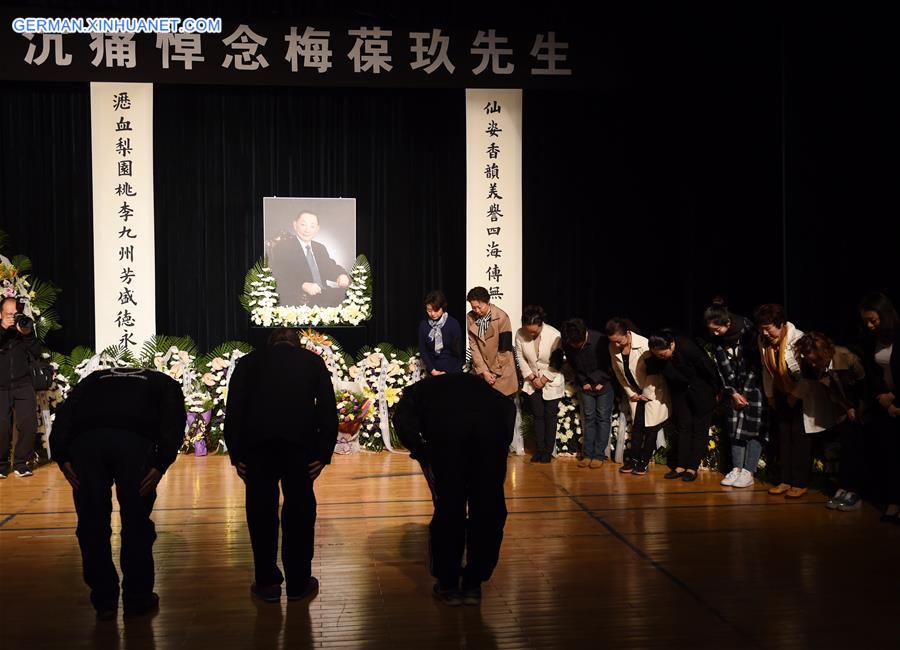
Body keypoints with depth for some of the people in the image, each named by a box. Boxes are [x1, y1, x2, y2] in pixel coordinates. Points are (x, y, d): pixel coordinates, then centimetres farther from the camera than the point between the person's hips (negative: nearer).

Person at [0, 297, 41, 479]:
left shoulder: (25, 326, 9)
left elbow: (37, 354, 1)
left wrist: (28, 335, -14)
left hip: (23, 385, 1)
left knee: (29, 425, -9)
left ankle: (20, 463, 6)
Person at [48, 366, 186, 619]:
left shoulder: (95, 379, 37)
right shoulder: (164, 383, 31)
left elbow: (65, 413, 18)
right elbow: (173, 420, 9)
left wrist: (61, 456, 7)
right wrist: (162, 463, -1)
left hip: (85, 439, 2)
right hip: (135, 439, -2)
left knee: (92, 524, 14)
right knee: (136, 523, 13)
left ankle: (104, 601, 23)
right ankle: (137, 599, 22)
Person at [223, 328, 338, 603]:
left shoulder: (249, 361, 23)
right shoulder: (312, 361, 23)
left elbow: (233, 409, 13)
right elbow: (328, 408, 11)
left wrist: (236, 455, 11)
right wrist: (323, 454, 7)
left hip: (256, 440, 1)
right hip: (300, 439, 0)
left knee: (261, 509, 12)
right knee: (300, 509, 11)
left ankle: (267, 583, 20)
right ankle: (298, 584, 19)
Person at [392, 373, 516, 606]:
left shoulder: (417, 390, 35)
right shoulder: (476, 384, 42)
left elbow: (403, 420, 11)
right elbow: (509, 408, 22)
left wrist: (421, 452, 19)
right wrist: (501, 446, 24)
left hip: (447, 426, -2)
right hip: (492, 424, 2)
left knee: (449, 508, 14)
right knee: (487, 509, 16)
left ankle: (448, 586, 25)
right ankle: (473, 585, 27)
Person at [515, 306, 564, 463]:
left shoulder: (554, 335, -23)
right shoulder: (520, 334, -16)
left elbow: (557, 363, -14)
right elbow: (521, 358, -4)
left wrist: (544, 380, -14)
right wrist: (532, 378, -10)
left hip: (551, 381, -2)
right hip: (533, 381, 2)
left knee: (550, 416, 3)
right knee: (538, 415, 6)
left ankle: (548, 451, 11)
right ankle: (539, 449, 14)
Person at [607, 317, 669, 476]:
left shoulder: (644, 345, -28)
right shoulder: (613, 348, -11)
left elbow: (653, 372, -20)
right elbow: (619, 373, 2)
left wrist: (646, 395, -13)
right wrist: (631, 393, 2)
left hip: (653, 390, -5)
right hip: (635, 392, 5)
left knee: (650, 427, -2)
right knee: (636, 425, 8)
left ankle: (644, 461, 6)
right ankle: (634, 458, 16)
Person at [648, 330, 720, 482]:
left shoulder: (688, 348, -32)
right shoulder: (658, 356, -16)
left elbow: (709, 369, -20)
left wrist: (716, 391, -10)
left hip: (701, 391, -5)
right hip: (680, 392, 5)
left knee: (700, 428, -2)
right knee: (683, 427, 6)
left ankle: (692, 468, 0)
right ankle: (681, 466, 7)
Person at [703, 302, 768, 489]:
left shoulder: (747, 329, -21)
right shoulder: (716, 339, -5)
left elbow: (755, 361, -16)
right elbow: (722, 367, -1)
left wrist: (746, 392, -15)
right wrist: (733, 393, -7)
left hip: (755, 384, -5)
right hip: (735, 387, 5)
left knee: (753, 427, -9)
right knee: (735, 427, 2)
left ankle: (748, 472, -10)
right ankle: (736, 469, 6)